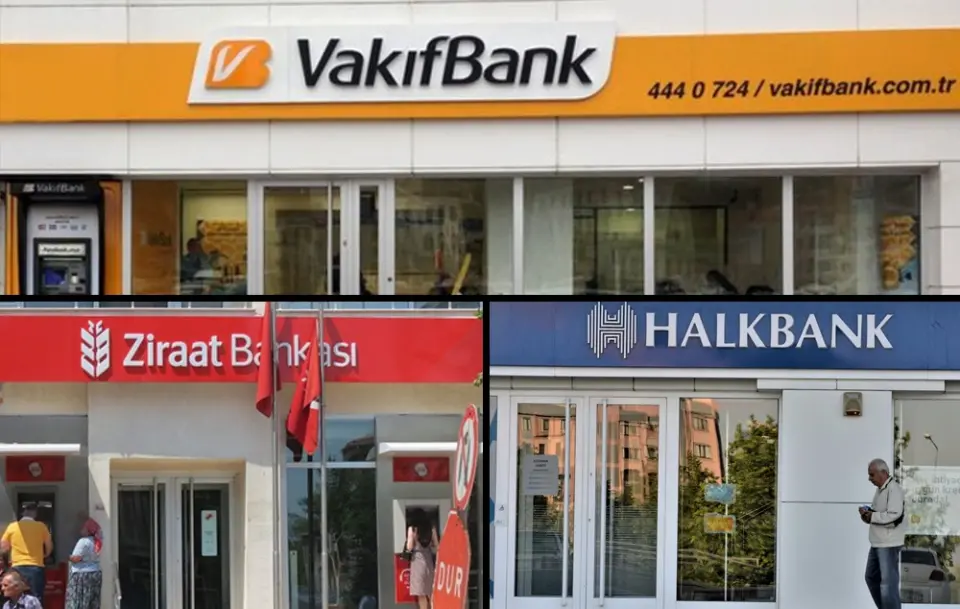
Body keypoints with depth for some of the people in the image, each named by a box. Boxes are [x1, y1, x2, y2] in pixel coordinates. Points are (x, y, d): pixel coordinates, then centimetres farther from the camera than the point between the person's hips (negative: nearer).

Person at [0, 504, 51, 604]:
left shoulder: (12, 527, 3)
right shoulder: (41, 526, 1)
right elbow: (49, 547, 8)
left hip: (17, 568, 1)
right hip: (36, 567, -1)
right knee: (36, 600, 0)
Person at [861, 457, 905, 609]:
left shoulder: (894, 489, -15)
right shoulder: (880, 489, 13)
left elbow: (894, 516, -25)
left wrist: (871, 516, -15)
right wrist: (867, 512, -1)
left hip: (889, 544, -10)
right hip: (877, 543, 10)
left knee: (888, 582, -8)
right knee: (871, 578, 18)